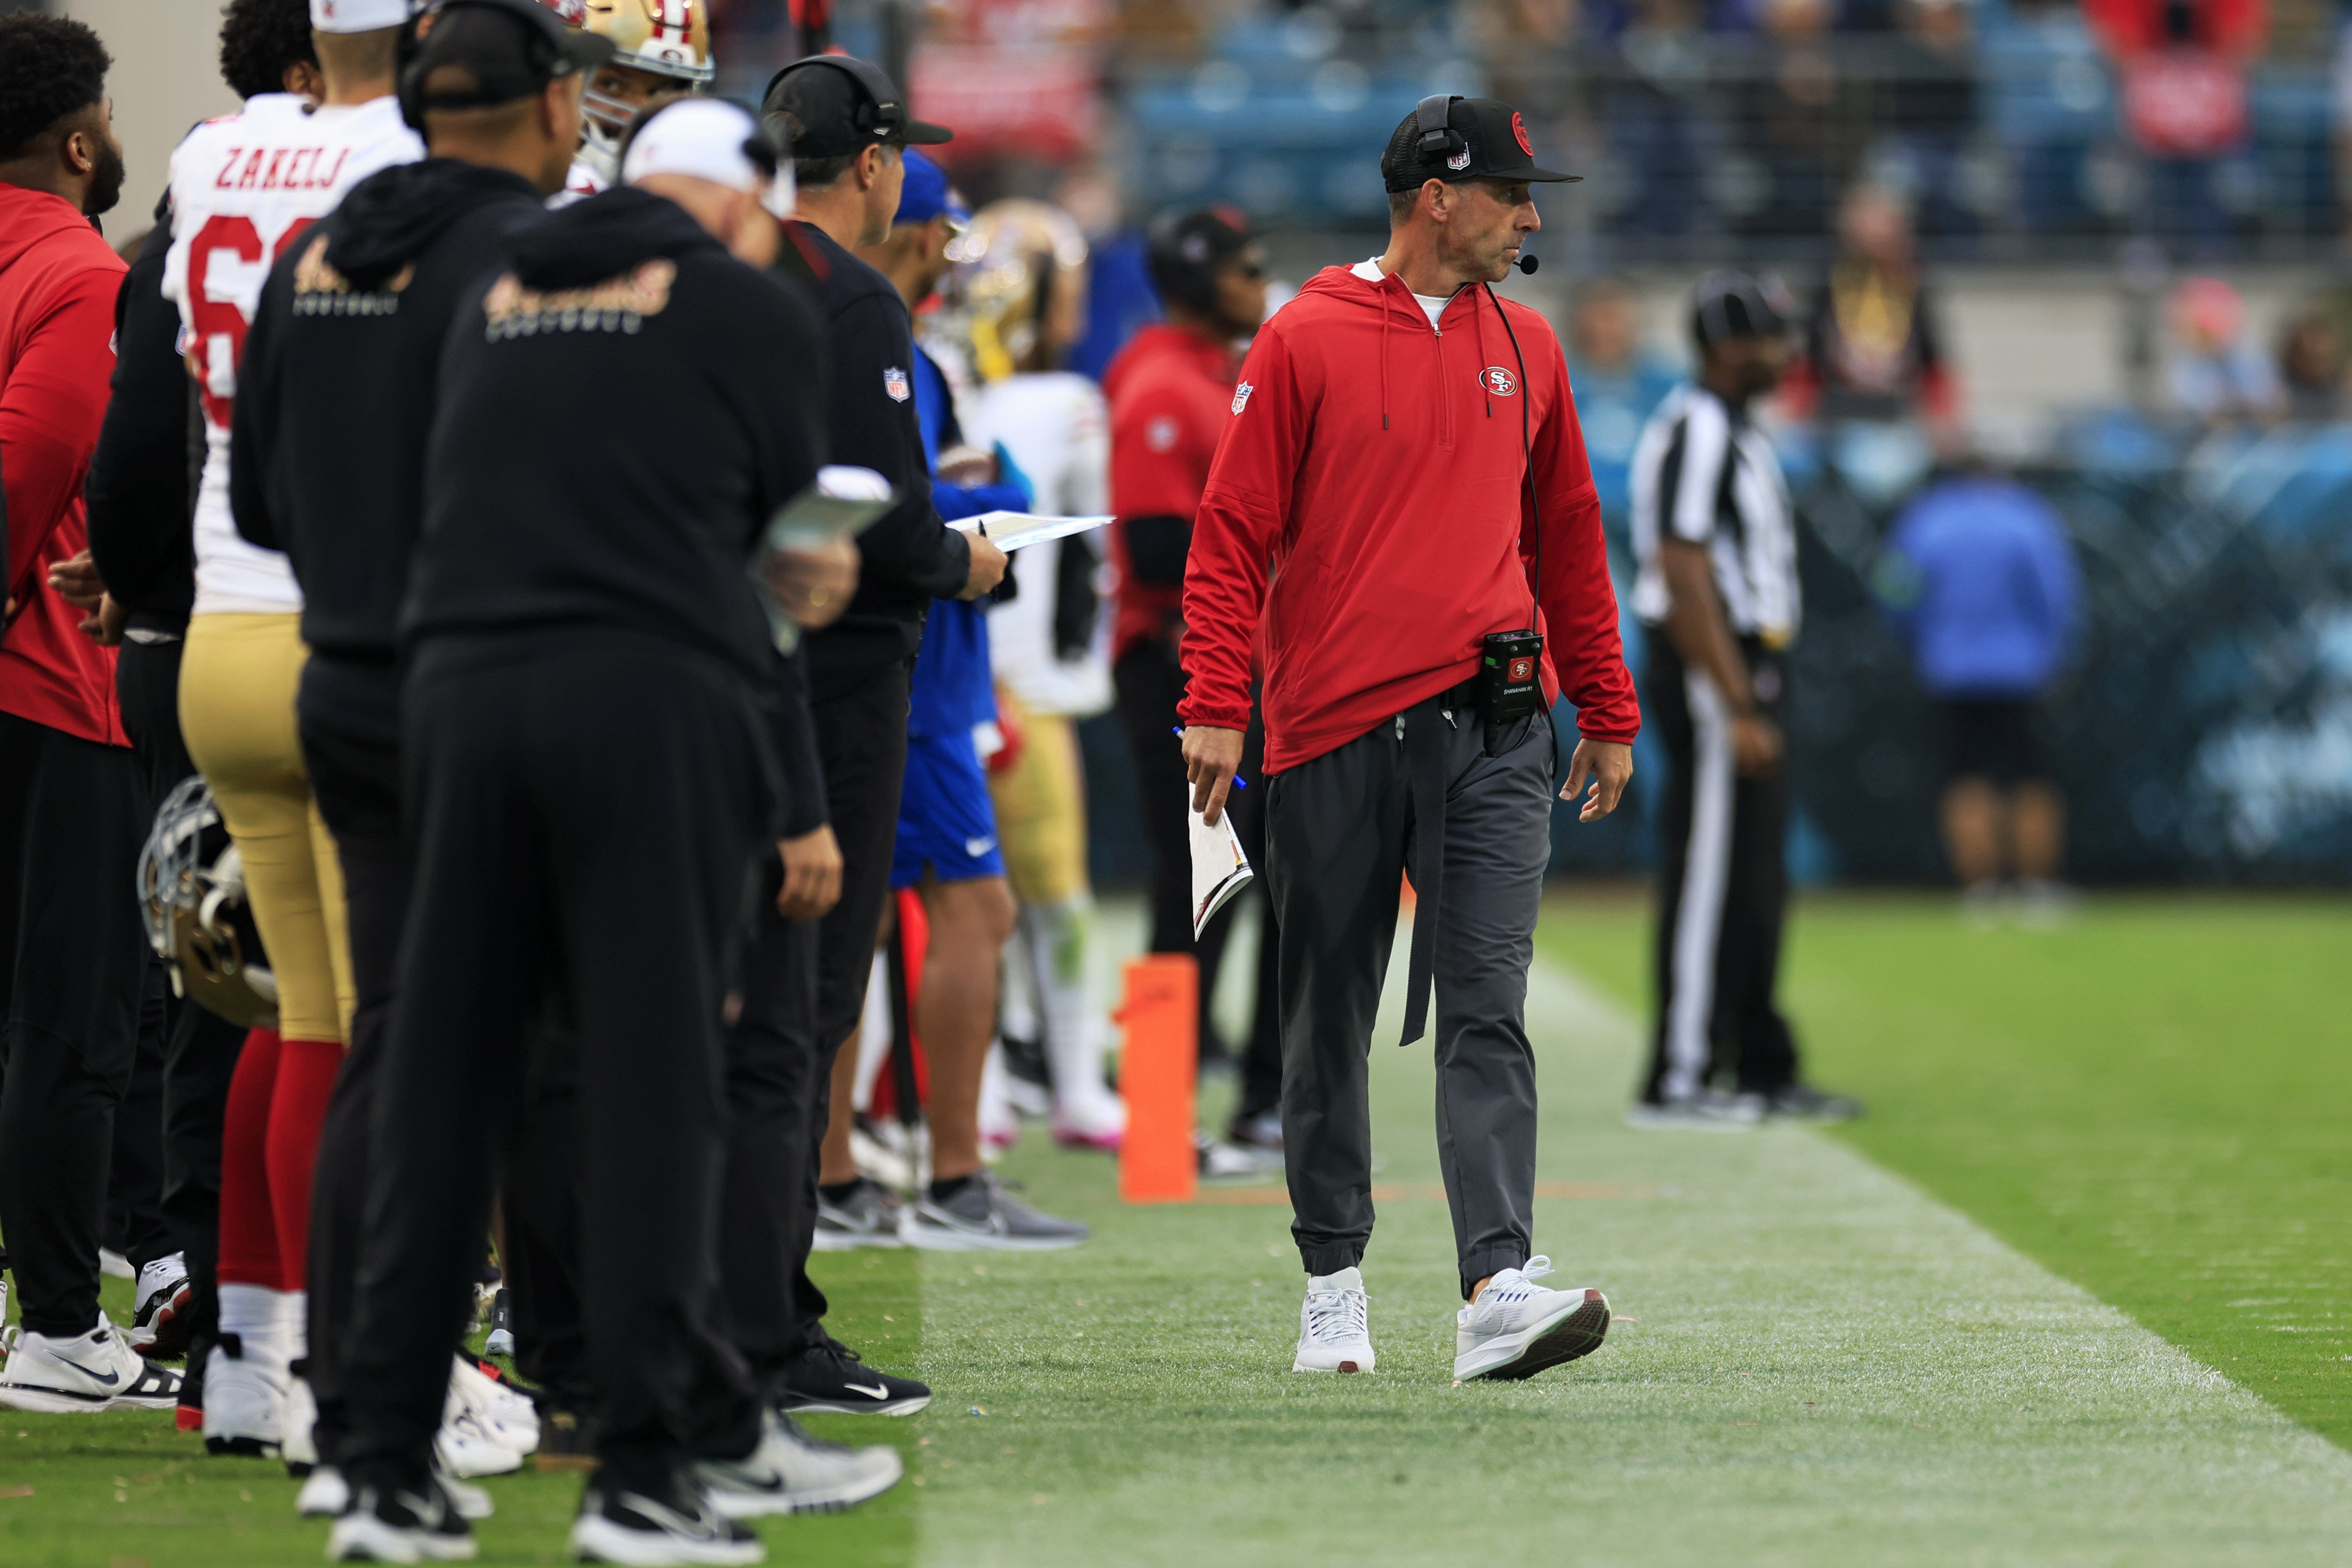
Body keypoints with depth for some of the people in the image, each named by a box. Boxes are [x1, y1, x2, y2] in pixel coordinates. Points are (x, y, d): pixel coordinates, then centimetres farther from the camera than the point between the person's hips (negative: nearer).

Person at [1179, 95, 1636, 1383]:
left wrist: (1607, 712, 19)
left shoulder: (1524, 348, 14)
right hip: (1331, 737, -2)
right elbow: (1233, 533, -2)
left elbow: (1567, 538, 21)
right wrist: (1213, 707, -11)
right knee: (1329, 1023, 6)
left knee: (1488, 1012, -10)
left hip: (1492, 731, 3)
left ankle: (1498, 1290, -20)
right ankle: (1333, 1280, 21)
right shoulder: (1306, 342, 0)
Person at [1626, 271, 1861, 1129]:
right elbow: (1684, 576, -22)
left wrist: (1755, 697, 17)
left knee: (1756, 885, 13)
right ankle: (1679, 1081, -5)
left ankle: (1764, 1069, 19)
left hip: (1746, 677, 10)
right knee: (1708, 879, -8)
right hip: (1711, 678, -10)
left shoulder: (1739, 432, 18)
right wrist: (1736, 709, -25)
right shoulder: (1695, 430, -15)